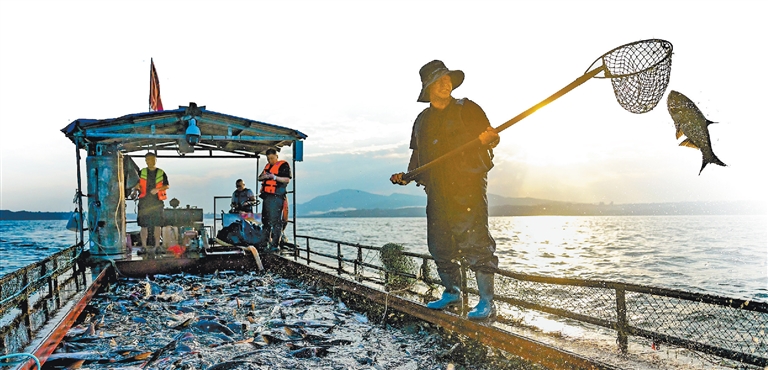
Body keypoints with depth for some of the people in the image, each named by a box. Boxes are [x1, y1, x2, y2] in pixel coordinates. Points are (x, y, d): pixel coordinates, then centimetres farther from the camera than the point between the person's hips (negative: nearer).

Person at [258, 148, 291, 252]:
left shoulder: (283, 165, -3)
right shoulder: (267, 166, 22)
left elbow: (287, 179, -11)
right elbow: (259, 178, 25)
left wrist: (275, 177, -20)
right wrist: (264, 176, 2)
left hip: (276, 197, -9)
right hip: (267, 196, 9)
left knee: (275, 221, -12)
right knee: (265, 220, 14)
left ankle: (275, 244, -11)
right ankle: (266, 241, 24)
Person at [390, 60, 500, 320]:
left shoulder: (467, 109, 3)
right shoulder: (422, 121, 17)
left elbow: (492, 137, -1)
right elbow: (417, 157, 22)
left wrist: (487, 138, -24)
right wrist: (407, 176, 6)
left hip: (467, 187, -5)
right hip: (437, 191, 6)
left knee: (474, 241, -10)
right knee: (439, 244, 10)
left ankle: (487, 302, -3)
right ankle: (452, 292, 28)